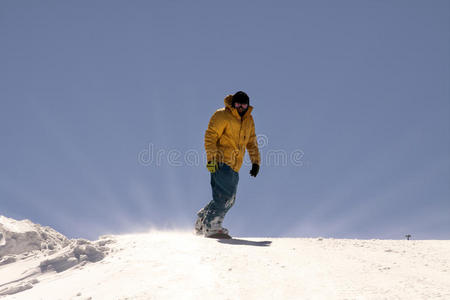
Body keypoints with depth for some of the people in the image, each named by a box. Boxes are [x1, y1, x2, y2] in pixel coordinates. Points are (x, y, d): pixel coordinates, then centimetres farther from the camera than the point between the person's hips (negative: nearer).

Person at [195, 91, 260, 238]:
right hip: (221, 161, -8)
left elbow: (252, 142, 24)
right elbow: (210, 136, -10)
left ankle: (201, 223, 18)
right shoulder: (222, 116, -6)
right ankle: (210, 226, -11)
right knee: (226, 195, -18)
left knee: (229, 199, 6)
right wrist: (211, 158, -20)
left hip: (234, 166, 8)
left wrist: (255, 162, 14)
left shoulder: (249, 120, 16)